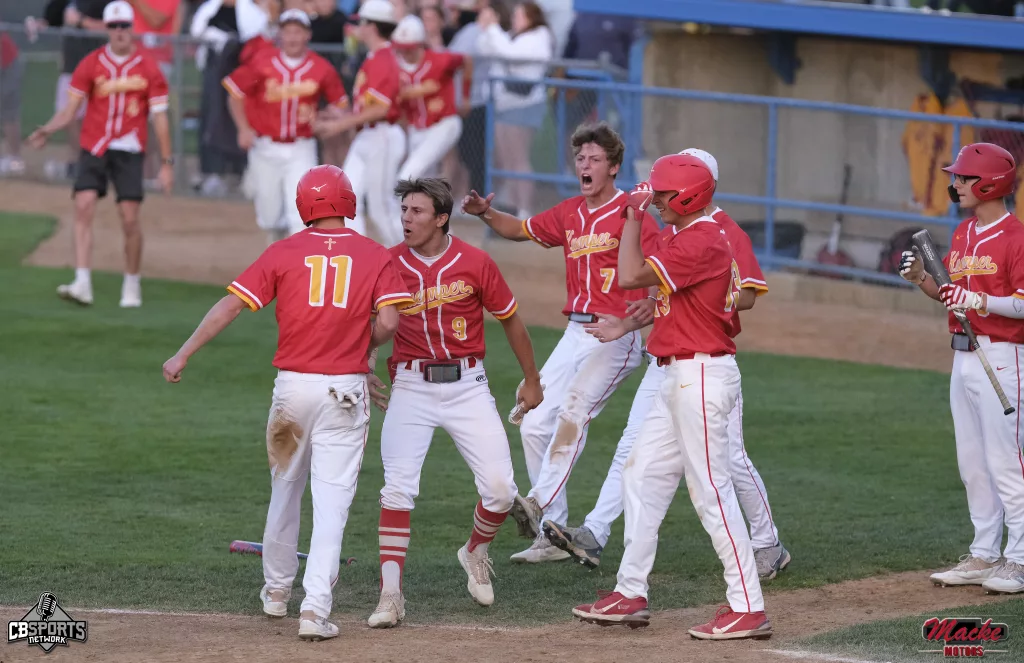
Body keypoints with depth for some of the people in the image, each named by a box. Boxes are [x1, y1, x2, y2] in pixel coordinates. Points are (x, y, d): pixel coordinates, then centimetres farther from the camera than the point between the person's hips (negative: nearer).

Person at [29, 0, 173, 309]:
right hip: (93, 147, 1)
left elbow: (159, 117, 2)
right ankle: (82, 283, -19)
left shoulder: (148, 69, 0)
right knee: (84, 206, -15)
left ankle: (132, 284, 14)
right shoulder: (90, 65, 2)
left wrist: (166, 163, -1)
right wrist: (47, 130, -17)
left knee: (130, 219, -5)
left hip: (129, 150, -1)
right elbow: (69, 110, 2)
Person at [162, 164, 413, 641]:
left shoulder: (284, 252, 1)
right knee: (332, 500, -2)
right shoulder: (375, 256, 0)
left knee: (285, 489, 20)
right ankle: (315, 609, -13)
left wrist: (184, 355, -2)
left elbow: (231, 305, -5)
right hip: (346, 389, -2)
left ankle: (276, 591, 36)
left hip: (293, 384, 2)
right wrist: (367, 346, 10)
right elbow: (388, 322, -12)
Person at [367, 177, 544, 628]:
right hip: (411, 387, 0)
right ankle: (390, 595, -11)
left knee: (500, 488, -5)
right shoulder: (389, 264, -2)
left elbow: (510, 318, 9)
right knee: (398, 488, -13)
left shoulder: (474, 263, -4)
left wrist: (531, 380, 16)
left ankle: (475, 555, 26)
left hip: (467, 385, 0)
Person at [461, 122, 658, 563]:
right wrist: (486, 214, 9)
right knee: (535, 424, 3)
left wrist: (652, 302, -34)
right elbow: (522, 230, 28)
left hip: (616, 334, -8)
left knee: (573, 412, -27)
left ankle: (538, 505, -38)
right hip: (574, 334, 8)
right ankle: (554, 536, 8)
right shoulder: (570, 213, 14)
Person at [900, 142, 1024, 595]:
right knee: (972, 464, 11)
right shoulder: (962, 234, 15)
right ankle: (984, 555, 18)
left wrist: (978, 300, -28)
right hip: (963, 357, 9)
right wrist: (920, 278, 3)